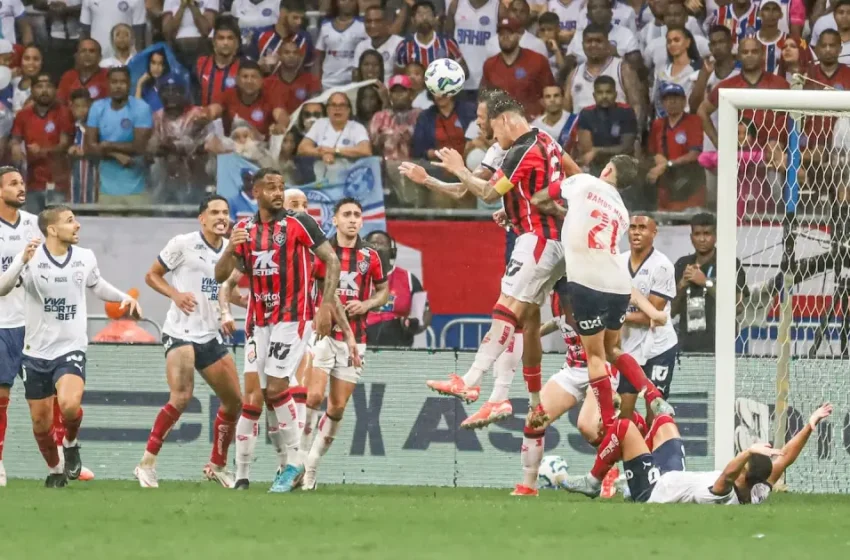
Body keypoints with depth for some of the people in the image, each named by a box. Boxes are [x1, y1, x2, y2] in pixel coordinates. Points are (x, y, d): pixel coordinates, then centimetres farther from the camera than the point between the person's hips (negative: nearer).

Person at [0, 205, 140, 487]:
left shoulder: (85, 258, 0)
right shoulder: (32, 258, -11)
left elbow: (96, 285, 22)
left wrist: (124, 297, 7)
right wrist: (23, 260, -37)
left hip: (71, 348, 0)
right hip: (36, 351, 0)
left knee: (69, 404, -26)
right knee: (40, 420, 7)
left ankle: (71, 443, 5)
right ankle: (55, 470, 32)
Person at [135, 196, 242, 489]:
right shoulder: (183, 244, -6)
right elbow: (152, 275, 1)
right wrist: (176, 294, -16)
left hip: (211, 336, 7)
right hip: (181, 332, -7)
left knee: (234, 401, 7)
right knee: (182, 397, -23)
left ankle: (217, 465, 26)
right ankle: (147, 463, -15)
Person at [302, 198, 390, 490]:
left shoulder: (371, 257, 6)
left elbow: (383, 290, 17)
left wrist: (366, 305, -3)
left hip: (354, 339, 3)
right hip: (322, 333, -3)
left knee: (338, 407, 2)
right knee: (313, 396, -18)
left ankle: (311, 465, 14)